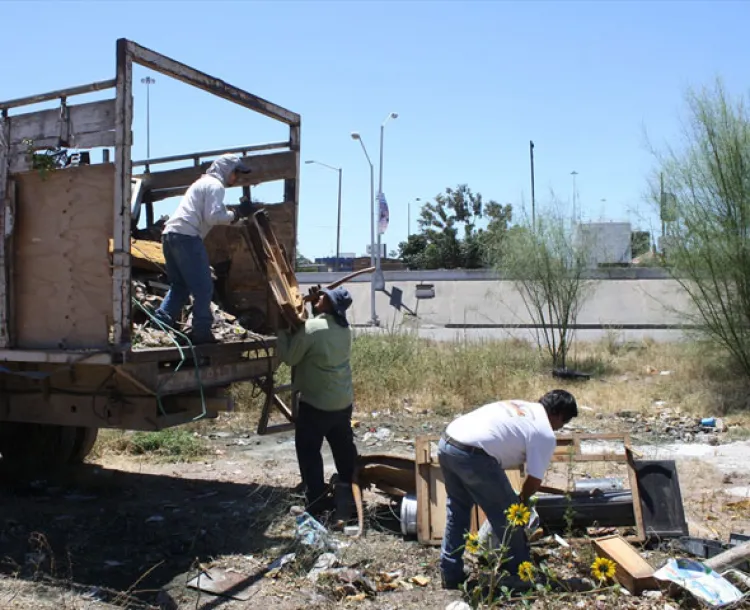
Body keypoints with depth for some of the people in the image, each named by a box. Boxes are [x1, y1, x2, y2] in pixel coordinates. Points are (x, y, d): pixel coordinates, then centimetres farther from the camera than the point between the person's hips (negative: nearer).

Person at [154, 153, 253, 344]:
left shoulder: (203, 182, 30)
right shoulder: (215, 185, -1)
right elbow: (213, 216, -13)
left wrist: (234, 214, 14)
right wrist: (235, 214, 0)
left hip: (170, 234, 10)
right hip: (186, 237, -10)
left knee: (179, 285, 15)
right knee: (203, 287, -5)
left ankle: (161, 321, 7)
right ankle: (201, 331, -3)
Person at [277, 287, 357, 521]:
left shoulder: (311, 328, -20)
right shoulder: (345, 329, 3)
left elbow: (289, 357, -12)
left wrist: (282, 330, -2)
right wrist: (294, 331, 10)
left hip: (316, 403, -7)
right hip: (344, 400, 7)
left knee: (308, 452, 5)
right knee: (344, 448, 19)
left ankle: (317, 504, 7)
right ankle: (348, 492, 30)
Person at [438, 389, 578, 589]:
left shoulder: (520, 405, 26)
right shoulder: (545, 435, 3)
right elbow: (535, 480, 5)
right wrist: (523, 500, 28)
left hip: (446, 442, 8)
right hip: (472, 455, -8)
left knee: (457, 511, 25)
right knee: (507, 516, 12)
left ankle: (451, 575, 31)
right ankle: (521, 575, 28)